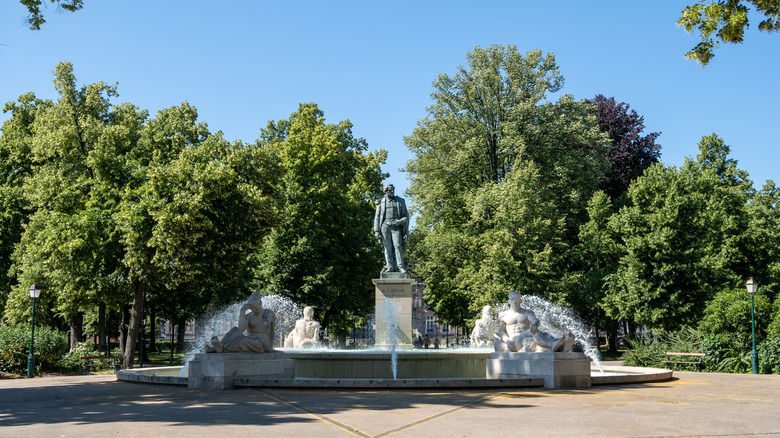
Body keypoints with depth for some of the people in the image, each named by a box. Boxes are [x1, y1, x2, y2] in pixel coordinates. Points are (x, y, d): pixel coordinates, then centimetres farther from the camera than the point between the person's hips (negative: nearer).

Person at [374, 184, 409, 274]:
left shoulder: (400, 201, 13)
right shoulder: (381, 203, 13)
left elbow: (406, 215, 12)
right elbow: (377, 218, 11)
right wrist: (377, 231, 1)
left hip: (396, 227, -1)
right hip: (385, 226, 1)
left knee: (397, 245, -14)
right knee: (388, 247, -5)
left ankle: (401, 266, -15)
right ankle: (390, 266, -7)